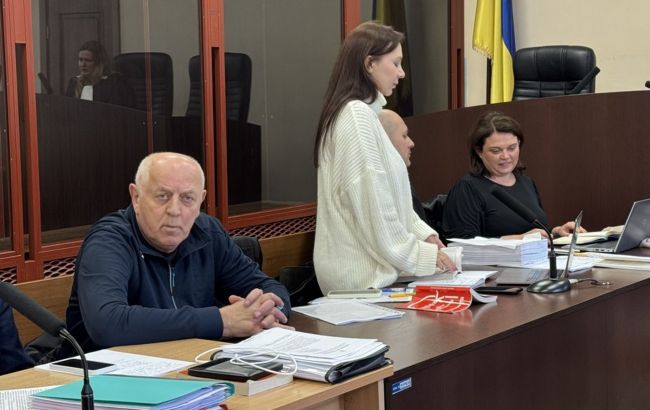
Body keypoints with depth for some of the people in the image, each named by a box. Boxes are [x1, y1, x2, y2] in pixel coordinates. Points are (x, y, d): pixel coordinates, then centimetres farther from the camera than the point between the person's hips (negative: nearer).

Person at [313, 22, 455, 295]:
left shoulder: (360, 113, 15)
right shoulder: (357, 117, -16)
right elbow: (373, 203, -20)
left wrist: (423, 234, 8)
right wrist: (420, 255, -14)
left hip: (362, 267, 10)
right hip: (361, 274, -10)